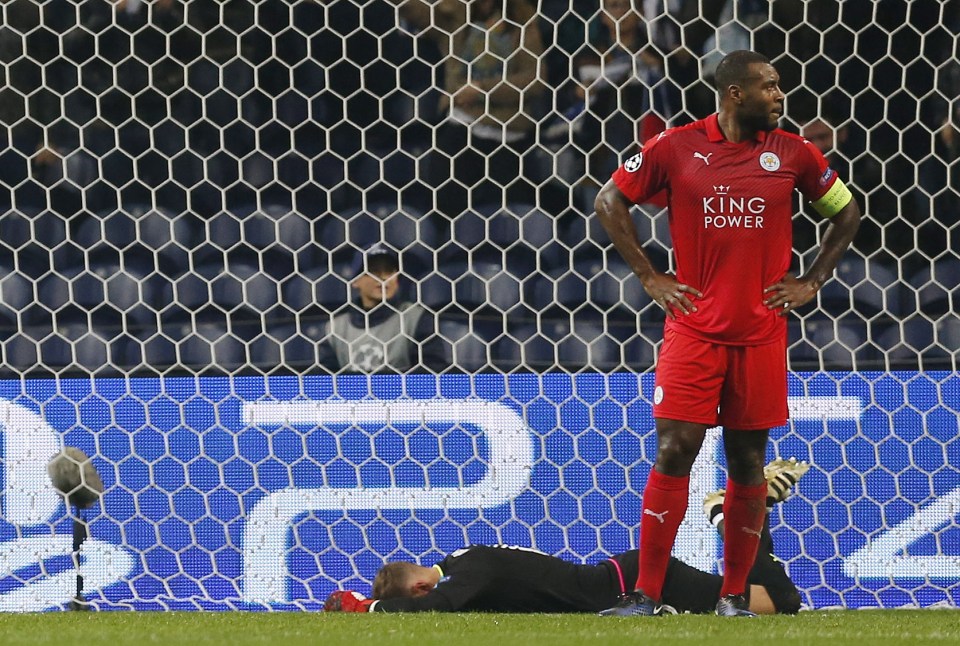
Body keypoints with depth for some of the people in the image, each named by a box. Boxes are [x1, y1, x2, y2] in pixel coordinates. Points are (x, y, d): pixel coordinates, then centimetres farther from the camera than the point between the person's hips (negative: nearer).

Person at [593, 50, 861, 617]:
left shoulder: (793, 154, 3)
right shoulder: (677, 148, -2)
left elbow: (847, 212, 16)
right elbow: (611, 201, 8)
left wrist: (812, 283, 8)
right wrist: (650, 278, 4)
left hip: (762, 332, 2)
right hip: (693, 329, -2)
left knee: (748, 460, 5)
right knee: (675, 452, -7)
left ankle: (735, 597, 14)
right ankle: (646, 596, -4)